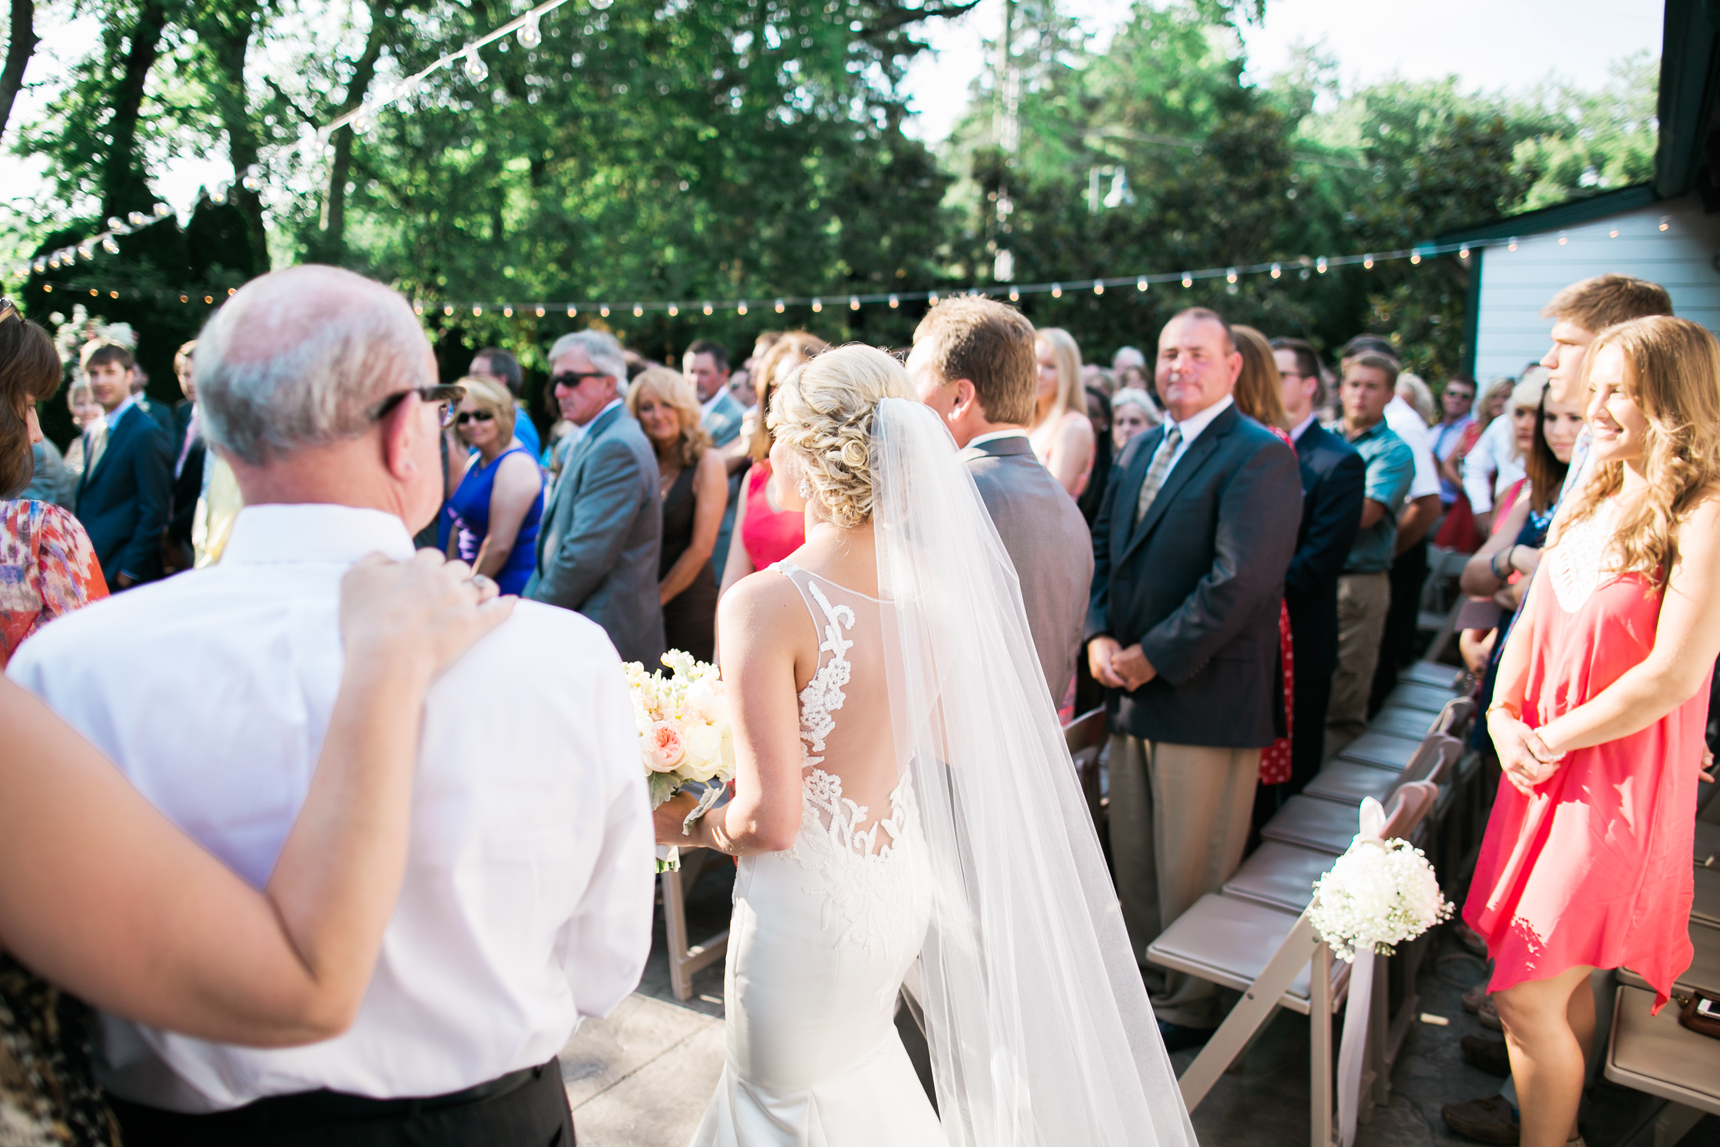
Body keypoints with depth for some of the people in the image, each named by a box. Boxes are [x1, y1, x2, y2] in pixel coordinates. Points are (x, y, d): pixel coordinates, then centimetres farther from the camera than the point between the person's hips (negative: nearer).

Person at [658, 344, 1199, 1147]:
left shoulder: (765, 604, -26)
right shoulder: (929, 583, -7)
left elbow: (771, 819, -25)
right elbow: (955, 745, 6)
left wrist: (690, 826, -5)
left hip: (806, 906, -7)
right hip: (902, 887, 7)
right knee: (857, 1065, 34)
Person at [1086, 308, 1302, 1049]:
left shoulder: (1259, 455, -12)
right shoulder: (1140, 449, 14)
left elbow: (1239, 580, -20)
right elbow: (1103, 546, 14)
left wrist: (1154, 657, -16)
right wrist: (1099, 635, -2)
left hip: (1205, 696, -7)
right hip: (1130, 690, 7)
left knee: (1190, 871, 7)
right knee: (1133, 861, 18)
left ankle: (1188, 1007, 27)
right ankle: (1142, 981, 37)